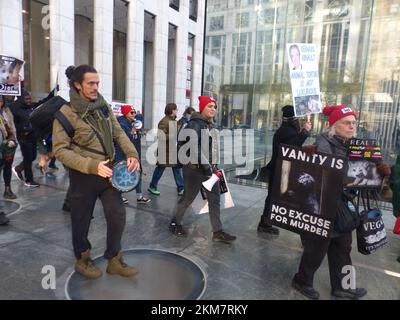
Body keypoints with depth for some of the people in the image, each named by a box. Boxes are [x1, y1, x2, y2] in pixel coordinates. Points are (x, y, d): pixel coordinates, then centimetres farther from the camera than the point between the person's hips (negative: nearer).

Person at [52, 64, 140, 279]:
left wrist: (132, 154, -10)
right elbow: (60, 150, -16)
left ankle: (114, 260, 27)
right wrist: (92, 165, -26)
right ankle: (82, 260, 37)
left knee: (118, 216, 7)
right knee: (82, 220, 12)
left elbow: (118, 133, 8)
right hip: (83, 175, -4)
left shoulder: (103, 106, 3)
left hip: (108, 171, 5)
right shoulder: (66, 112, -13)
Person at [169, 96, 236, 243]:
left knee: (215, 200, 7)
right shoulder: (194, 124, -14)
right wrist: (205, 167, -25)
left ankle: (218, 232, 15)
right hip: (195, 169, -8)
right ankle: (175, 222, 31)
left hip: (209, 168, 8)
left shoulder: (210, 124, 13)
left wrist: (213, 166, 16)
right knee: (188, 198, 8)